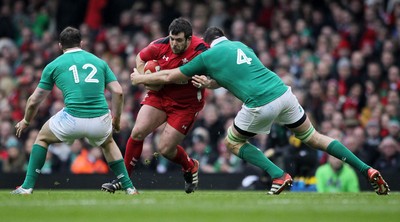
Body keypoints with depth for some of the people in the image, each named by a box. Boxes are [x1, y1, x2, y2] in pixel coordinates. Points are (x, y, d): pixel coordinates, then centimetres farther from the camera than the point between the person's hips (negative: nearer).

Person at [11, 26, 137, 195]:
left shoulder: (54, 65, 14)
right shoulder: (99, 62, 19)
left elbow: (34, 100, 20)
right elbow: (118, 92, 11)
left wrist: (26, 121, 38)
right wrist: (116, 119, 25)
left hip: (72, 120, -2)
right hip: (100, 122, 2)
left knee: (42, 138, 28)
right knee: (108, 143, 37)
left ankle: (27, 187, 19)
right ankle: (129, 187, 26)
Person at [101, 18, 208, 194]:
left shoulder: (200, 51, -23)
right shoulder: (161, 45, -11)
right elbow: (140, 58, 7)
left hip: (186, 105, -4)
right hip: (160, 95, 4)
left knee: (165, 149, -6)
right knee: (138, 132, -12)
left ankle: (190, 167, 28)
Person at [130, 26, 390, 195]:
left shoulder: (208, 56, 8)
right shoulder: (240, 46, 24)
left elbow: (169, 77, 17)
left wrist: (139, 78, 30)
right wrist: (209, 83, 23)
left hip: (261, 104, -5)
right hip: (283, 92, 5)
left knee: (233, 142, 19)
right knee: (314, 138, 17)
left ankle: (279, 176, 5)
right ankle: (367, 170, 7)